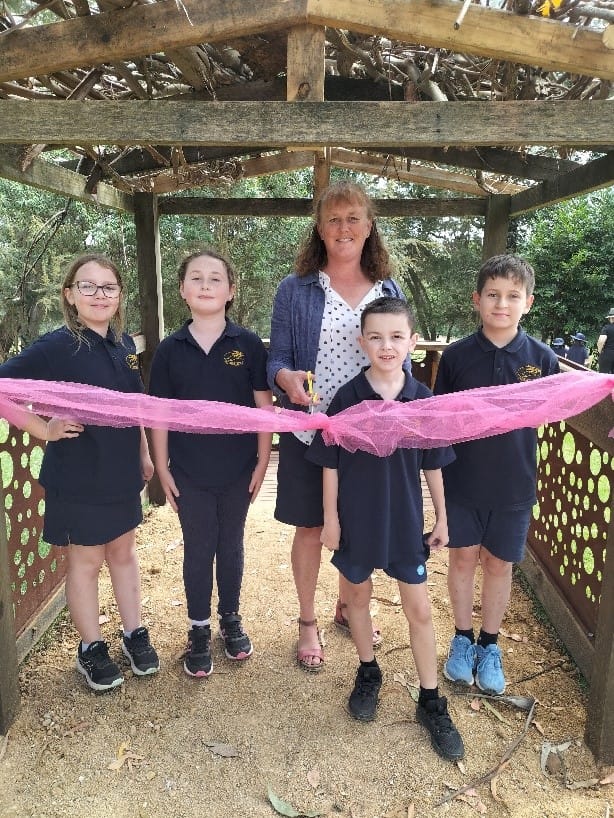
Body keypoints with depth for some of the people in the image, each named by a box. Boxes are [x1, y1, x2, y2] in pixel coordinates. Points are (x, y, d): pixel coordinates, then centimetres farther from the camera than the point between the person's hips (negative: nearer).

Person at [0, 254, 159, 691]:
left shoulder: (124, 343, 2)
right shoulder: (57, 346, -17)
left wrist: (144, 454, 13)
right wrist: (45, 430, -18)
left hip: (123, 471, 5)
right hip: (78, 475, -5)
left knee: (124, 550, 18)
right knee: (85, 560, 10)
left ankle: (135, 633, 35)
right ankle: (91, 647, 30)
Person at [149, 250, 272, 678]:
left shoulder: (249, 345, -7)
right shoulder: (170, 349, -3)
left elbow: (264, 407, -3)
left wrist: (262, 463, -4)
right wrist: (162, 468, 1)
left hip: (238, 470, 0)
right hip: (189, 473, 1)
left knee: (231, 547, 17)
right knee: (198, 550, 13)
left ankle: (231, 618, 37)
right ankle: (199, 629, 31)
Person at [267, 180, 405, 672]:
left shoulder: (389, 291, 5)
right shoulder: (295, 291, -2)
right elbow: (276, 358, -3)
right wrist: (287, 377, -26)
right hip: (310, 431, -2)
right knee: (311, 527, 9)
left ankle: (348, 607, 42)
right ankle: (308, 623, 31)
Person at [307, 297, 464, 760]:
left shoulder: (424, 400, -7)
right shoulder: (346, 399, -11)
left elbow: (432, 465, 1)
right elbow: (331, 463, -5)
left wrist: (442, 517, 5)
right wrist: (331, 518, -5)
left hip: (406, 521, 1)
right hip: (357, 519, 0)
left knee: (419, 609, 9)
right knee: (358, 596, 18)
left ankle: (431, 702, 27)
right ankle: (368, 673, 42)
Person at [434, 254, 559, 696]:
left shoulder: (542, 358, -5)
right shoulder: (456, 355, -6)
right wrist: (437, 474, -2)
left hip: (514, 485, 1)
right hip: (462, 481, 0)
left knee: (499, 563, 13)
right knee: (464, 557, 12)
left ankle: (489, 646, 34)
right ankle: (462, 638, 33)